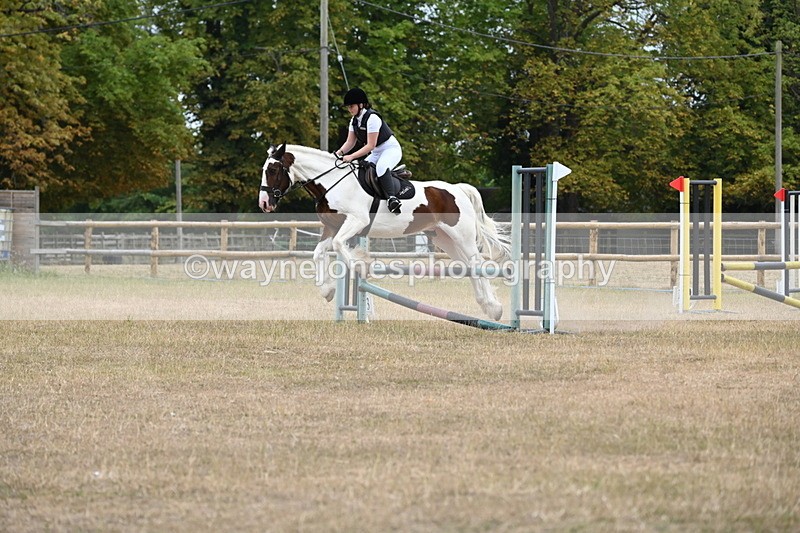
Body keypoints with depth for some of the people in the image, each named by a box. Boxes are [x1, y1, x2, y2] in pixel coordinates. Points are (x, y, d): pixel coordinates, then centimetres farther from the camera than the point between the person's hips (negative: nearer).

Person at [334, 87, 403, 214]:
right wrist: (340, 152, -16)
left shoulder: (372, 118, -23)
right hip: (376, 153, 10)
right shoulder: (355, 121, 5)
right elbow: (350, 142, 5)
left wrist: (351, 156, -31)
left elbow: (371, 145, -26)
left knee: (381, 167, -38)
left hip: (391, 149, -10)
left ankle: (392, 198, -44)